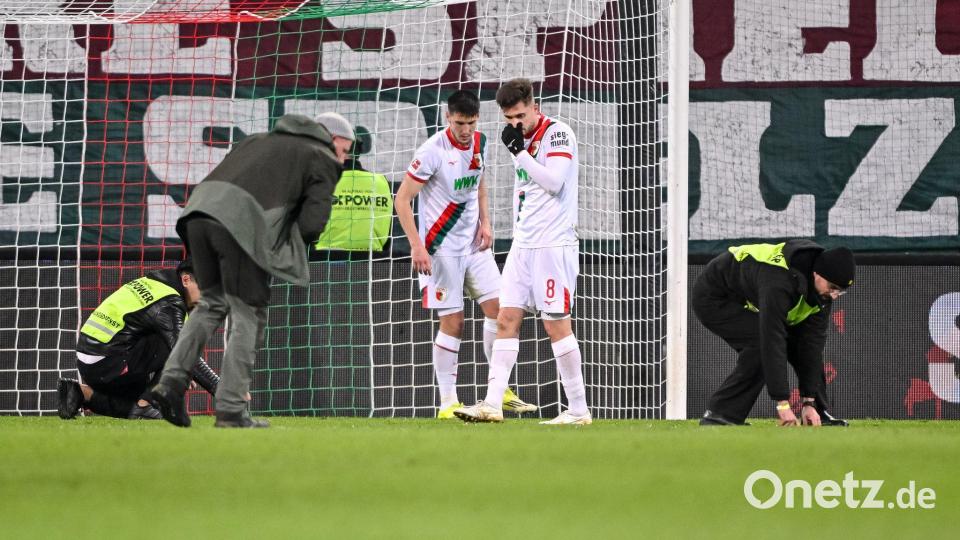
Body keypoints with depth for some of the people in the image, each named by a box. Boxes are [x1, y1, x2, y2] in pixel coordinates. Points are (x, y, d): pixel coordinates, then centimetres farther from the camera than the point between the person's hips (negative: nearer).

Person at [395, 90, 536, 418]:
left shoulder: (479, 144, 4)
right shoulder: (433, 151, -16)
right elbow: (402, 199, -14)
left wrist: (485, 223, 7)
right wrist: (417, 246, -20)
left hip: (473, 243, 6)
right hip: (441, 248, -6)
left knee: (497, 308, -2)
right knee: (452, 322, -5)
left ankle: (501, 391, 7)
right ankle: (447, 402, 2)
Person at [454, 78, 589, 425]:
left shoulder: (558, 133, -8)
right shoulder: (523, 140, 16)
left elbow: (554, 181, -19)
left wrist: (520, 152, -14)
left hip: (553, 244, -8)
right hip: (523, 245, 8)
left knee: (556, 325, -7)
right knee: (506, 320, 1)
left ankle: (578, 409, -2)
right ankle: (492, 404, -1)